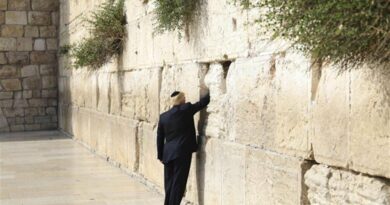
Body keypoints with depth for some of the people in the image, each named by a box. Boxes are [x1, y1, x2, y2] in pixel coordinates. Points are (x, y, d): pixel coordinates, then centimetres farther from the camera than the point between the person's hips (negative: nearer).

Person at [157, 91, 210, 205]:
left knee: (169, 182, 13)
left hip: (168, 154, 5)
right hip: (182, 152, -5)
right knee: (178, 183, -1)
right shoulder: (186, 109, -6)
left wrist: (160, 155, 17)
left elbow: (160, 138, 10)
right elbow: (204, 102, 0)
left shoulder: (163, 116, 7)